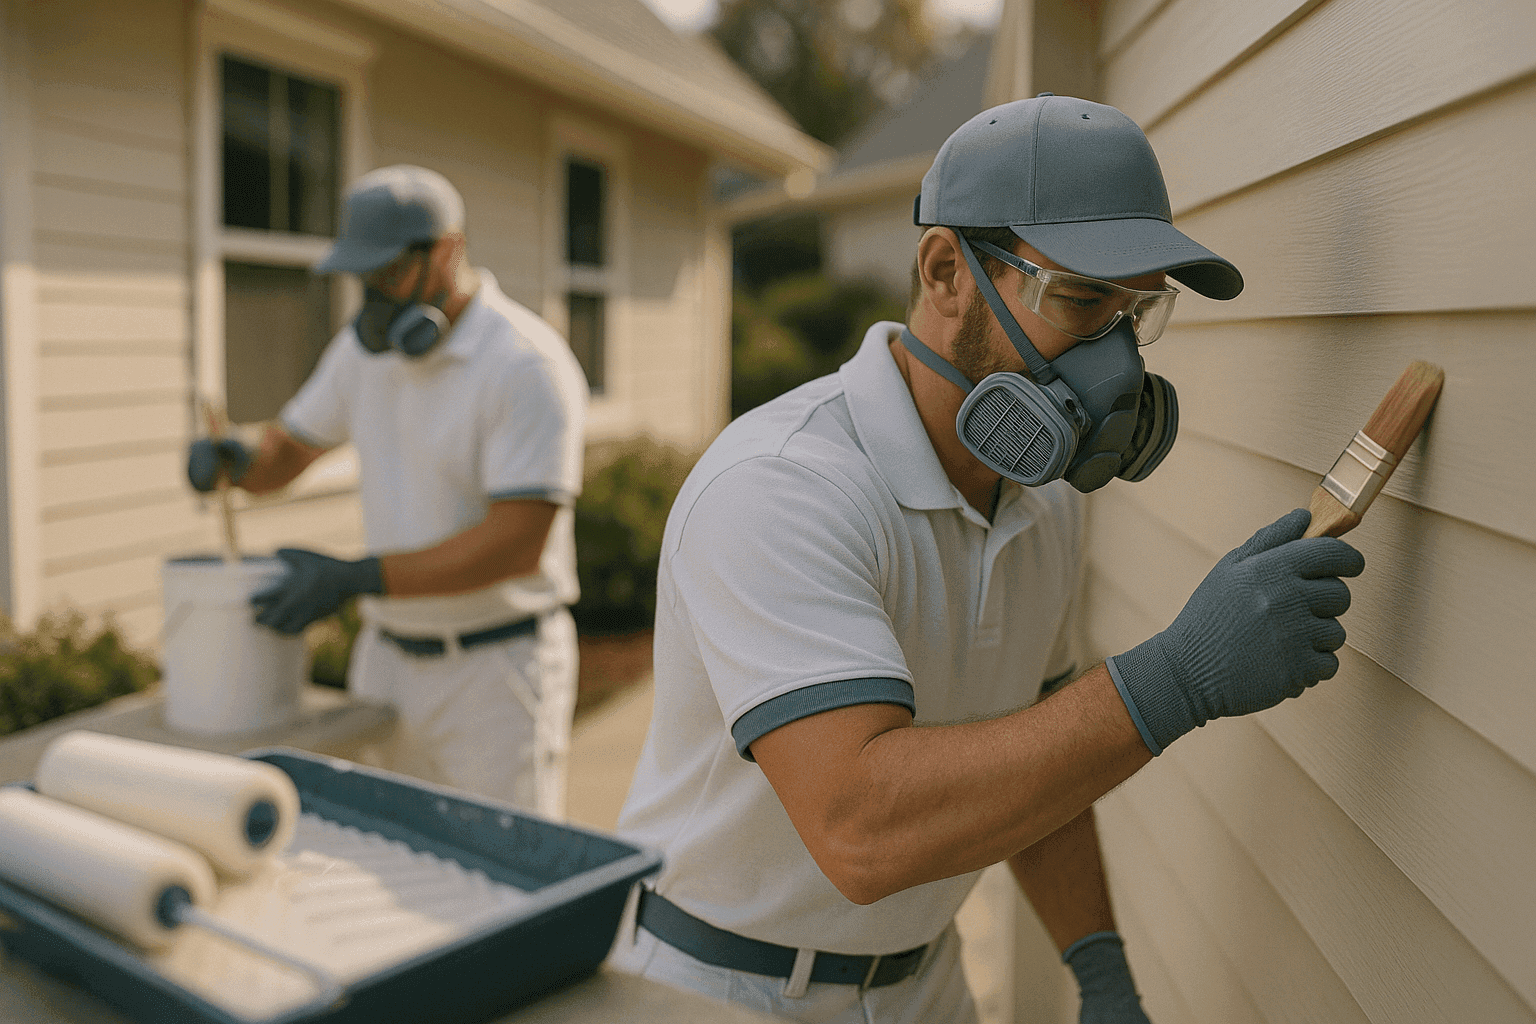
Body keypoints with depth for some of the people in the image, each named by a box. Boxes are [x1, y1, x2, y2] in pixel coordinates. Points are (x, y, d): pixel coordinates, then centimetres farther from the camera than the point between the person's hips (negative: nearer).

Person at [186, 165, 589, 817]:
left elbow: (518, 542, -23)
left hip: (496, 665, -6)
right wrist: (237, 463, -8)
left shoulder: (528, 365, -18)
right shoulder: (364, 346, 5)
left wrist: (354, 578, -26)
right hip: (387, 656, 6)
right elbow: (291, 447, 16)